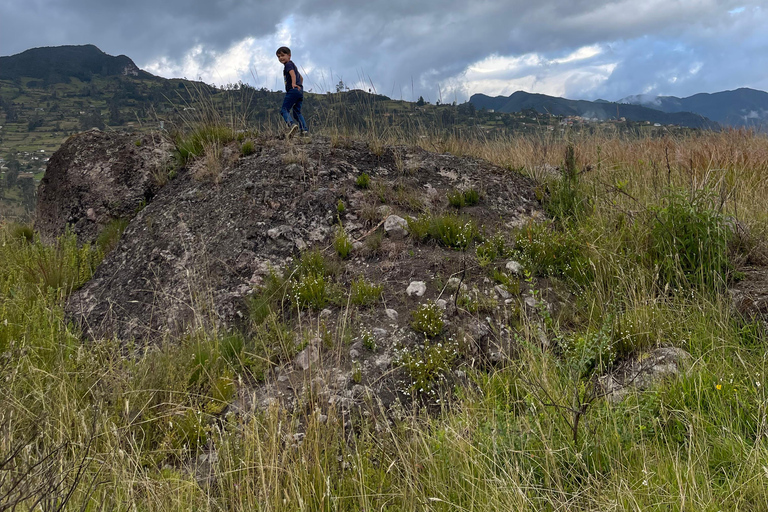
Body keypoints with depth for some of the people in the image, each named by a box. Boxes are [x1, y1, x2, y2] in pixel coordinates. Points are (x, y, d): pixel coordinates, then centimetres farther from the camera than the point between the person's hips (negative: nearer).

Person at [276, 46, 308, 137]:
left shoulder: (288, 64, -1)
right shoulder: (293, 65, 29)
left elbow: (292, 73, -22)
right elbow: (301, 78, 39)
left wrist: (293, 83, -38)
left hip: (293, 90, -9)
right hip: (300, 91, 9)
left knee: (284, 110, -11)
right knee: (297, 112, 13)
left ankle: (292, 124, -34)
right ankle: (304, 129, 1)